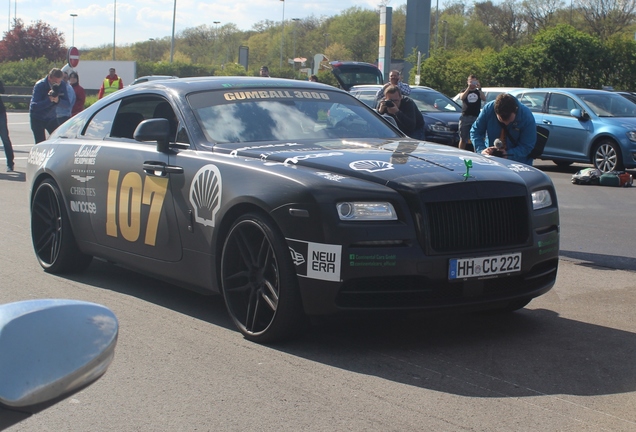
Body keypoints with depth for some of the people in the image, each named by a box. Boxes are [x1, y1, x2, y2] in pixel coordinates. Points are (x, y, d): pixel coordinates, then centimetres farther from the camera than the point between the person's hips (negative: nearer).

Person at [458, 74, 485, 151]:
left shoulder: (479, 92, 14)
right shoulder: (465, 92, 13)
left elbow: (484, 98, -8)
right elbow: (462, 97, -10)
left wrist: (479, 89, -20)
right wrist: (469, 88, -19)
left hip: (476, 117, 0)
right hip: (465, 117, 0)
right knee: (463, 139, 1)